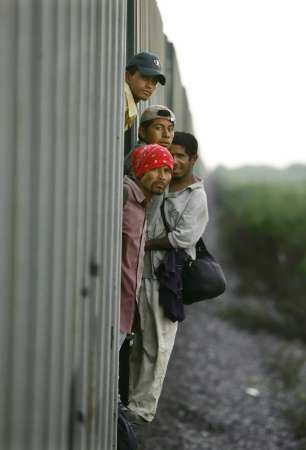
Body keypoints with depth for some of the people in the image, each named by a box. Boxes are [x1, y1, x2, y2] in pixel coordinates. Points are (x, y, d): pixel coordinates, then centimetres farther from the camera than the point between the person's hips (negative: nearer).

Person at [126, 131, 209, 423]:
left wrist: (144, 243, -9)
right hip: (141, 272, 6)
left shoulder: (196, 197, -4)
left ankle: (143, 408, 4)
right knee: (134, 340, 10)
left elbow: (182, 238, -13)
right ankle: (127, 398, 18)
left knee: (156, 345, -2)